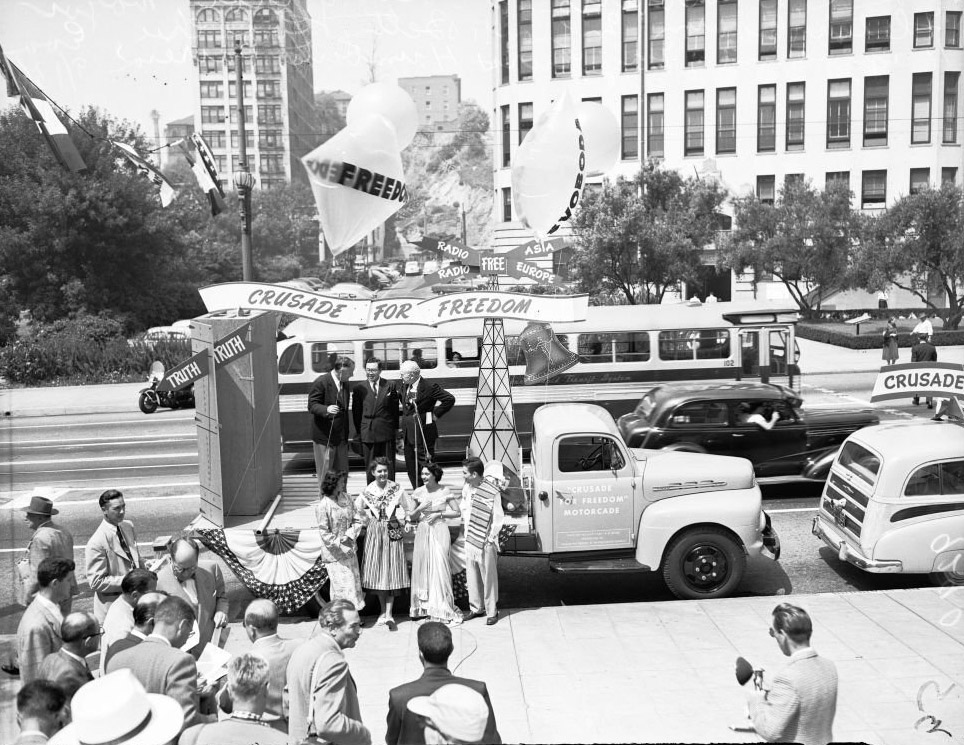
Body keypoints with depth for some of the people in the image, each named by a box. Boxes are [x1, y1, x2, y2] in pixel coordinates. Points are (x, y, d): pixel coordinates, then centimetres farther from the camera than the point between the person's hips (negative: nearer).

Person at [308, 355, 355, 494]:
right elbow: (312, 405, -16)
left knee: (342, 471, 11)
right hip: (324, 435, -7)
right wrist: (326, 409, -36)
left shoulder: (345, 383, 11)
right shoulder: (321, 382, -13)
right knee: (325, 472, 0)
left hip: (341, 436, 7)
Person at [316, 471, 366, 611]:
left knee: (354, 582, 11)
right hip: (334, 552, -6)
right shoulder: (322, 506, -16)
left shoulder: (346, 498, 2)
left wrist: (349, 535, -13)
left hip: (350, 549, 6)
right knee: (341, 585, -4)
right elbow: (324, 533, -14)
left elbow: (357, 520, 3)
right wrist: (340, 545, -18)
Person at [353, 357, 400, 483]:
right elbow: (356, 412, 5)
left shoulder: (390, 386, 5)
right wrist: (358, 431, 2)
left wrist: (396, 428, 5)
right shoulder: (359, 389, 3)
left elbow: (395, 408, 8)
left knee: (389, 466, 6)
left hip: (387, 434, 0)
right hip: (367, 434, 0)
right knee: (370, 467, 4)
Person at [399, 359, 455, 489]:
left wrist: (435, 415, -14)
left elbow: (449, 399, -18)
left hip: (423, 433, -8)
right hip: (408, 433, 8)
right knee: (411, 468, 11)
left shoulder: (429, 387, -15)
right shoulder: (405, 386, 8)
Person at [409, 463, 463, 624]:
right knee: (421, 567, 5)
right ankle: (422, 607, 16)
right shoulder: (418, 492, 4)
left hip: (439, 531, -3)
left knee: (439, 568, -7)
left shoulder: (445, 492, -4)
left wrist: (439, 514, -11)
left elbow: (457, 512, 0)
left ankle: (441, 608, 2)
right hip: (422, 532, 4)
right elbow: (411, 517, 10)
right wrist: (419, 509, -10)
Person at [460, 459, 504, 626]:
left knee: (489, 577, 3)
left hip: (485, 542, -6)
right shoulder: (466, 488, 3)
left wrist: (491, 539, -10)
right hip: (469, 540, 6)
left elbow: (498, 518, -11)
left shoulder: (492, 492, -16)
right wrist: (467, 534, 10)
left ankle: (492, 612, 14)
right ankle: (476, 608, 28)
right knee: (472, 576, 14)